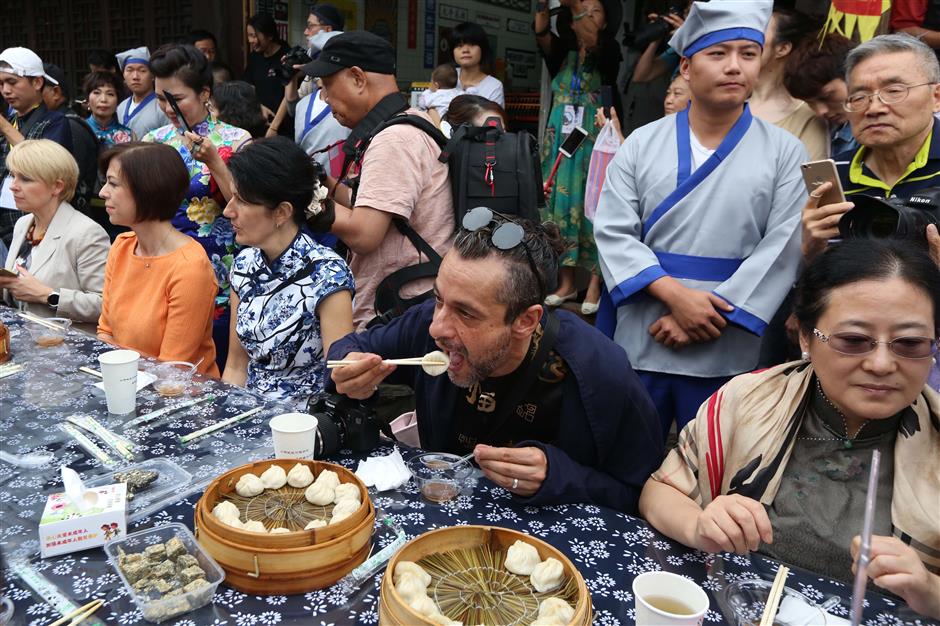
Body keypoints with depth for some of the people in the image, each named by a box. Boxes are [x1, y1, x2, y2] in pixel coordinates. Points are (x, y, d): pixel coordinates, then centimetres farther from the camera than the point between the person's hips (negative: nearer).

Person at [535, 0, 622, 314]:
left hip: (595, 142, -4)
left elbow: (592, 41, -22)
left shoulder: (609, 52, 1)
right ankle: (566, 282, 14)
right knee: (562, 204, 5)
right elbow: (542, 35, -9)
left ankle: (595, 283, 4)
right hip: (560, 141, 4)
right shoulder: (563, 52, 11)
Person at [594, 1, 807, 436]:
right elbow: (613, 232, -4)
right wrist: (677, 296, -16)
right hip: (639, 342, 1)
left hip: (728, 352, 0)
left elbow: (784, 248, -6)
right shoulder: (641, 144, 3)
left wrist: (713, 313, -15)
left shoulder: (785, 152, 2)